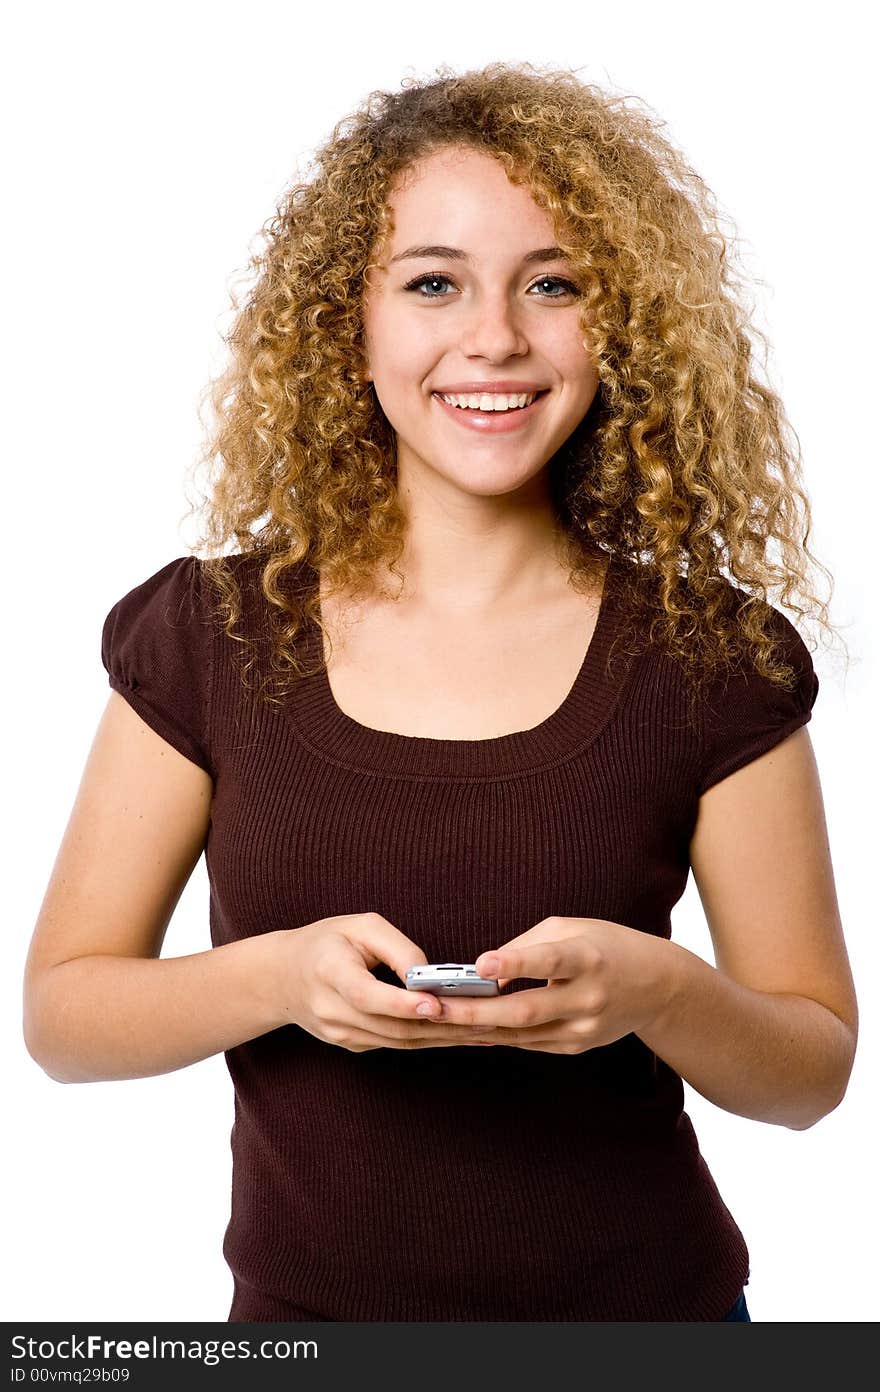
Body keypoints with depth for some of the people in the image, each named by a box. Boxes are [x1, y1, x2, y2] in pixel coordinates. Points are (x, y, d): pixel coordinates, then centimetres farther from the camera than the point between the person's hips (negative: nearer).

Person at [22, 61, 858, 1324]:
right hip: (306, 1300, 1)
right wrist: (280, 976, -22)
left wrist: (654, 990, -23)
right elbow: (59, 1009, -4)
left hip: (644, 1295, 0)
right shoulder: (214, 631, -8)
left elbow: (814, 1066, -3)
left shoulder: (711, 657, -9)